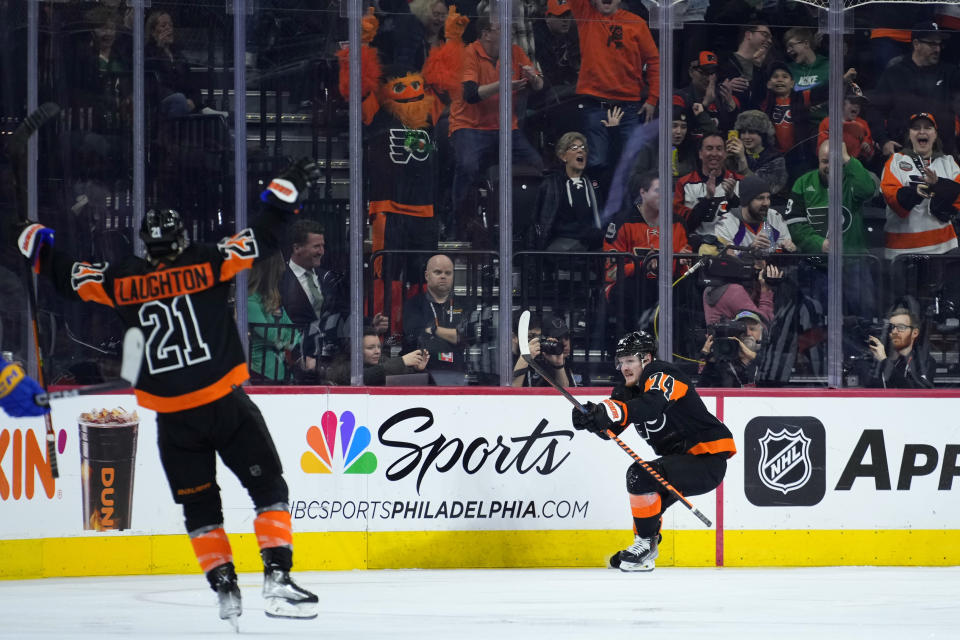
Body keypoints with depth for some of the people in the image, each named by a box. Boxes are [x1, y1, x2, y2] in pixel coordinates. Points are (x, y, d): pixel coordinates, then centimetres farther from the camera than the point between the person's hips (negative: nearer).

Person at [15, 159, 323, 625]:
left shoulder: (121, 281, 2)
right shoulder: (208, 264, -4)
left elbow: (65, 275, 14)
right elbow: (263, 238, -3)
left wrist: (35, 243, 31)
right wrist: (288, 187, 7)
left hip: (174, 422, 2)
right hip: (226, 406, -2)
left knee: (199, 507, 15)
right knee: (268, 487, 3)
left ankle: (224, 586, 8)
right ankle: (277, 579, -9)